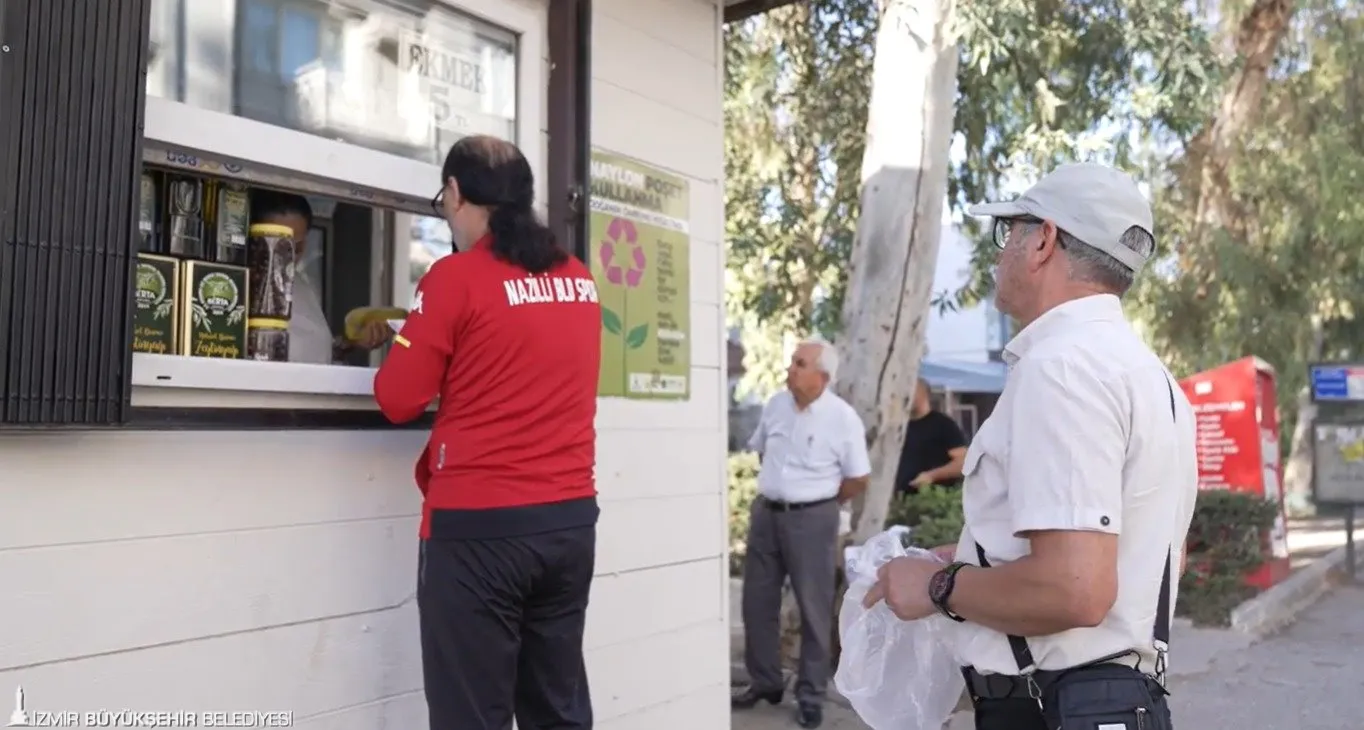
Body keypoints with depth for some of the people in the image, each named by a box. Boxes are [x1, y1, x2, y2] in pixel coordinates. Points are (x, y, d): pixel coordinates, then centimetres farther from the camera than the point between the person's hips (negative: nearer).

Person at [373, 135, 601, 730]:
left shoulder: (456, 276, -8)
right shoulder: (580, 282, 9)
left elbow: (398, 399, -4)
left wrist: (407, 343, 14)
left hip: (480, 523, -6)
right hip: (571, 517, 6)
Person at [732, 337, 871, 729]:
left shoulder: (843, 417, -13)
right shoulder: (776, 404, 2)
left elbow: (858, 480, -7)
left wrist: (816, 500, 0)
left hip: (811, 519, -5)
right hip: (766, 512, 6)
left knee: (814, 608, 5)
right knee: (757, 601, 12)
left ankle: (811, 693, 19)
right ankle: (765, 682, 29)